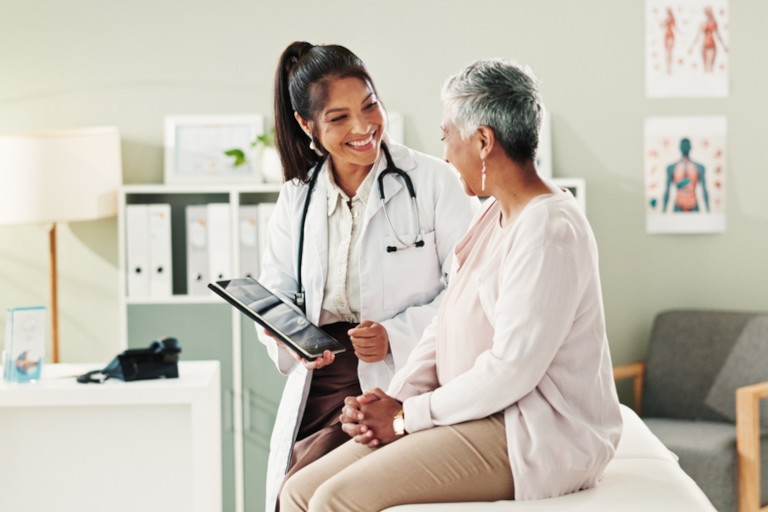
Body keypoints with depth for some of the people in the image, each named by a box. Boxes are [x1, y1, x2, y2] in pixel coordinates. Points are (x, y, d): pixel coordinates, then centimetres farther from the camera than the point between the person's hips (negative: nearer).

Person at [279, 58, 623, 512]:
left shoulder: (549, 231, -18)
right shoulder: (495, 215, 15)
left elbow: (510, 370, -22)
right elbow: (444, 327, 14)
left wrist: (407, 417, -14)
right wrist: (397, 398, -3)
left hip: (530, 438, -9)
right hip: (479, 416, 9)